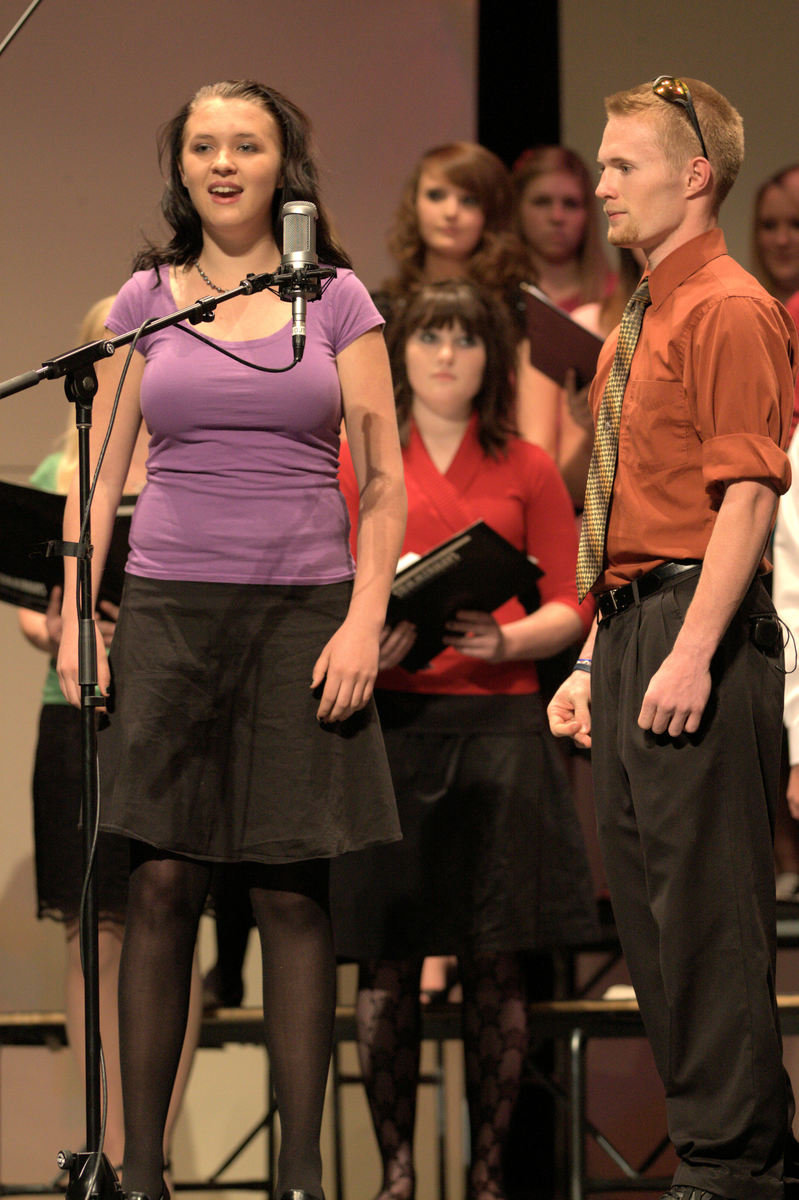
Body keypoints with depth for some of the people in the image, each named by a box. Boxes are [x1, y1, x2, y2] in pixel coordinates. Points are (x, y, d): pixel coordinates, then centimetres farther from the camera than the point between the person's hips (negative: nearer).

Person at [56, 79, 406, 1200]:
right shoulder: (145, 301, 9)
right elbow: (99, 476, 10)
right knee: (163, 882, -4)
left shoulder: (337, 300, 6)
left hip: (303, 610, -1)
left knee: (294, 889, -1)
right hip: (170, 609, 1)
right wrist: (75, 621, 0)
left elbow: (384, 484, 4)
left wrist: (365, 623, -7)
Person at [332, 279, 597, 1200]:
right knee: (387, 961, -2)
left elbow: (571, 607, 8)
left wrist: (505, 639, -11)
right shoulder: (354, 462, 9)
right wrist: (364, 640, -13)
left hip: (497, 722, 0)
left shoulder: (527, 471, 10)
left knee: (494, 962, 0)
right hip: (386, 720, 0)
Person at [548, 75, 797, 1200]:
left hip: (697, 633, -10)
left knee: (707, 906, -7)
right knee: (647, 908, 11)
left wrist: (691, 654, -23)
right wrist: (595, 662, 21)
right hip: (630, 629, 10)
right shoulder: (637, 325, 19)